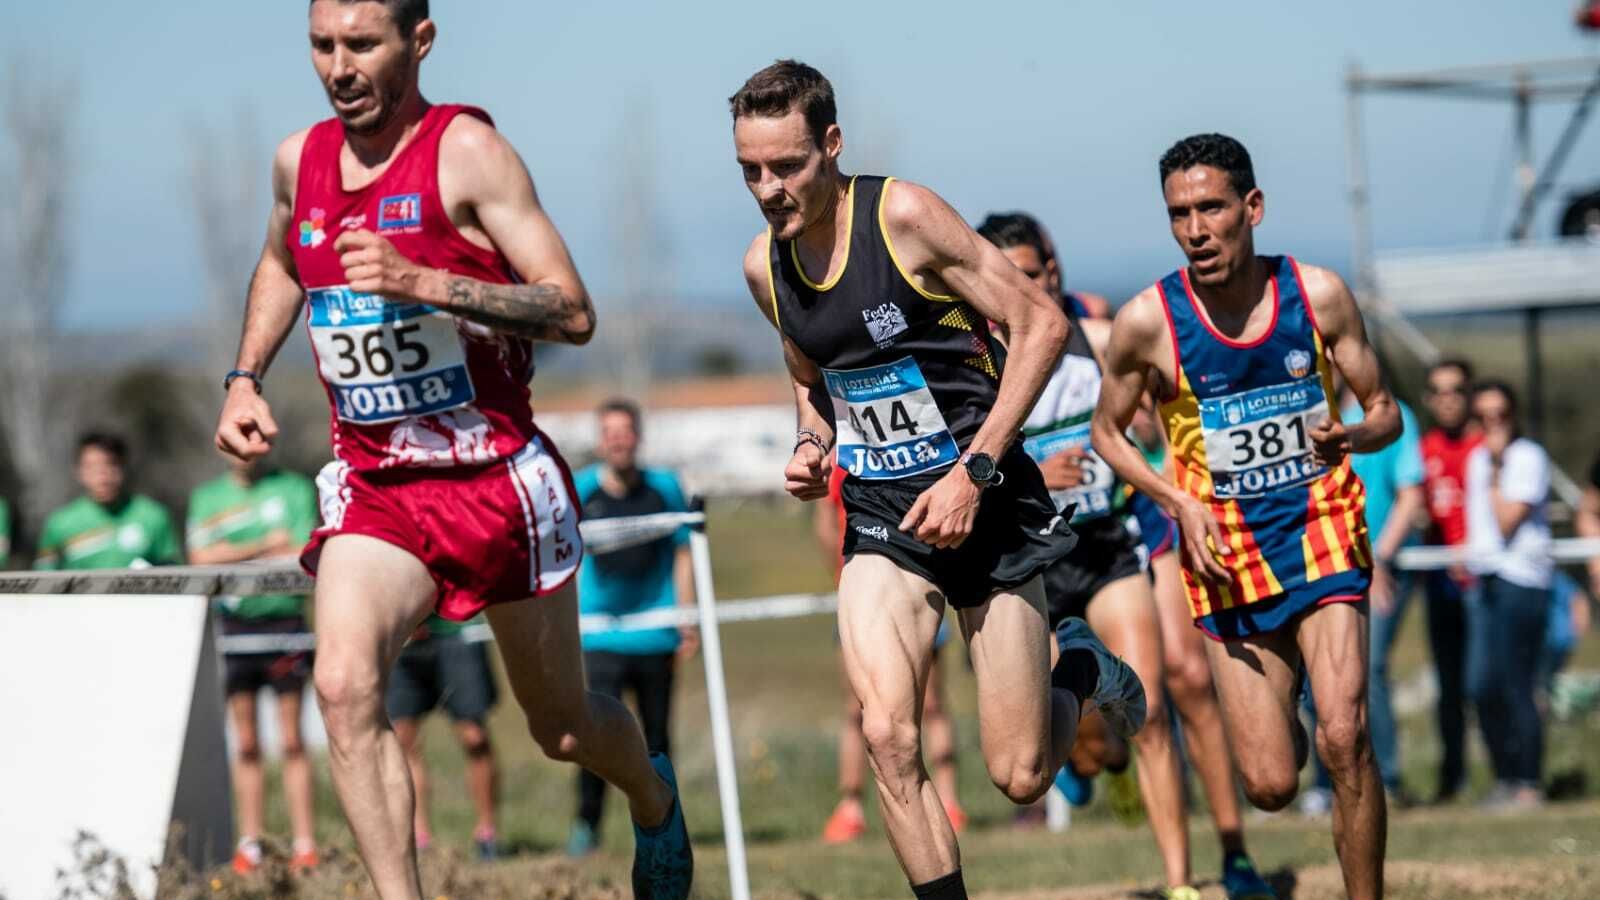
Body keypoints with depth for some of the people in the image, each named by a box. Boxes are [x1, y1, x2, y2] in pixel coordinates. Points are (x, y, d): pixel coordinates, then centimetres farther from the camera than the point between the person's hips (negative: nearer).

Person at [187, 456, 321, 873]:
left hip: (283, 619, -2)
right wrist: (265, 546, -8)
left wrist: (235, 557, -7)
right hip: (233, 624, 2)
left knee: (291, 740, -3)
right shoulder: (207, 496, 11)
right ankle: (249, 845, 7)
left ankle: (305, 845, -3)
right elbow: (202, 558, -2)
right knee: (246, 743, 4)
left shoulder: (294, 488, 4)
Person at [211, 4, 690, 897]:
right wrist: (246, 378, 13)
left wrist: (421, 282, -30)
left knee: (563, 728, 14)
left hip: (497, 479, -3)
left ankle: (654, 798, 48)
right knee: (344, 683, -26)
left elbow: (573, 313, -19)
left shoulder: (468, 152, -14)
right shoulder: (300, 161, 4)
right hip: (373, 484, 3)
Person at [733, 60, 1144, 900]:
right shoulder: (763, 266, 2)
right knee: (887, 736, -19)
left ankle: (1079, 669, 32)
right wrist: (811, 445, -1)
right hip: (883, 519, 4)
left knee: (1020, 776, -1)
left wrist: (974, 470, -18)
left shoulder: (903, 215, -16)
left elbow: (1041, 324, -14)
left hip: (987, 506, -4)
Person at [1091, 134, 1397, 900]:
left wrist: (1353, 436, -18)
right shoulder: (1147, 321, -9)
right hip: (1226, 549, 0)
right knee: (1270, 785, -2)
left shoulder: (1319, 295, -5)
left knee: (1344, 738, -20)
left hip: (1321, 528, 0)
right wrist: (1180, 502, -9)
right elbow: (1108, 433, 7)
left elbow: (1385, 412, 6)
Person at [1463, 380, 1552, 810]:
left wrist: (1496, 469, -10)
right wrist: (1469, 563, 15)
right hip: (1482, 580, 8)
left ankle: (1528, 784, -3)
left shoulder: (1529, 457, -6)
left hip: (1521, 578, -8)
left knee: (1516, 688, -8)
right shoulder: (1477, 458, 18)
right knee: (1481, 686, 4)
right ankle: (1505, 778, 13)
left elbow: (1508, 520, -14)